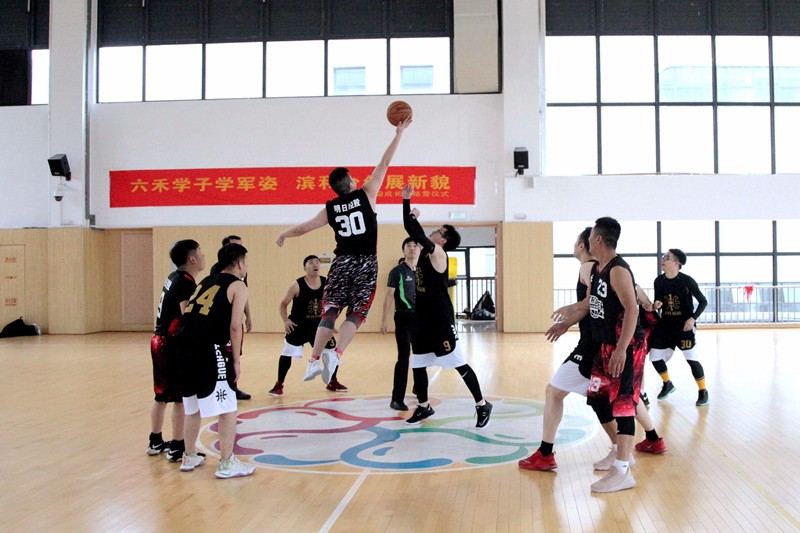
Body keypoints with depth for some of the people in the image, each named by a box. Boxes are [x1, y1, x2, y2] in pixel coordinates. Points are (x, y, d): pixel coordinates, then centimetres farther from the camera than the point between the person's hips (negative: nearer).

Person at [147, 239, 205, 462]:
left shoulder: (173, 277, 10)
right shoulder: (186, 283, -17)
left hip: (159, 340, 9)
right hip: (172, 344, -9)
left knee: (162, 395, 19)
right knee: (181, 398, 0)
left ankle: (156, 442, 30)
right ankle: (177, 448, 8)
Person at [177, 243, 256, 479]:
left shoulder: (206, 282, 22)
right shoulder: (238, 286, 2)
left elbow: (190, 315, 18)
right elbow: (235, 326, -7)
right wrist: (236, 361, 0)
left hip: (185, 348, 8)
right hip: (209, 350, -8)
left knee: (193, 407, 22)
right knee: (227, 409, 3)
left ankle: (189, 457, 32)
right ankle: (227, 464, 7)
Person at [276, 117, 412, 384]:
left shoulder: (330, 208, 5)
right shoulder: (366, 195, -2)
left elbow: (304, 226, 15)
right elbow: (383, 165, 1)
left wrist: (283, 235, 34)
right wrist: (398, 133, 7)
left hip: (342, 262, 2)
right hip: (365, 264, -2)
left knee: (329, 312, 5)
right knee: (356, 314, 0)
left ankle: (315, 360, -2)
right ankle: (336, 354, -18)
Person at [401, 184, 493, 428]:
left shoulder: (438, 253, -13)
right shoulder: (426, 250, 10)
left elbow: (418, 236, -28)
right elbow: (412, 232, 12)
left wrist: (413, 217, -15)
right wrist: (406, 201, 7)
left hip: (441, 319, -9)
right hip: (422, 318, 9)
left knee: (459, 364, -4)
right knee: (417, 363, 12)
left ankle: (482, 405, 7)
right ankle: (423, 406, 26)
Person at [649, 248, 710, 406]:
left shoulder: (686, 281, -13)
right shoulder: (659, 281, -1)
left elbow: (703, 301, -6)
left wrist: (693, 318, -17)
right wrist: (656, 305, -15)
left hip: (684, 326, -5)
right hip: (665, 325, 5)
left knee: (691, 359, -6)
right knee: (655, 357, 5)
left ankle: (703, 392, 15)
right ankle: (667, 384, 32)